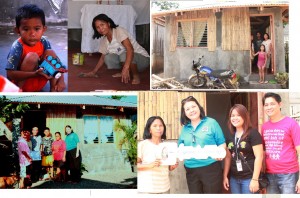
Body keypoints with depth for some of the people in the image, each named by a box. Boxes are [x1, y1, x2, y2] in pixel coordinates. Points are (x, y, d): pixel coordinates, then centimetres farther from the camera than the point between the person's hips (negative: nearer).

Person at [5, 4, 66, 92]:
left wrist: (61, 80, -17)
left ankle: (53, 89, -10)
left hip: (38, 82, 6)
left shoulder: (44, 42, -8)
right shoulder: (18, 46, -23)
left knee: (50, 53, -11)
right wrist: (34, 74, -36)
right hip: (20, 82, -5)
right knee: (32, 56, -27)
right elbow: (10, 74, -26)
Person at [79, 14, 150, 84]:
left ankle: (136, 76, -13)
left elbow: (130, 49, -35)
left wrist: (126, 68, -46)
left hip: (143, 58, -7)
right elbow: (103, 57, 16)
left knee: (124, 55, -36)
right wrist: (93, 72, 9)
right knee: (108, 58, -15)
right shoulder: (103, 40, 1)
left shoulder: (119, 31, -21)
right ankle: (124, 73, 6)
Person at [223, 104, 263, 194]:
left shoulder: (253, 133, -8)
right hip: (234, 179, 6)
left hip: (249, 178, -6)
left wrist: (255, 179, -17)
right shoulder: (230, 136, 11)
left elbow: (259, 157, -13)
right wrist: (225, 176, 12)